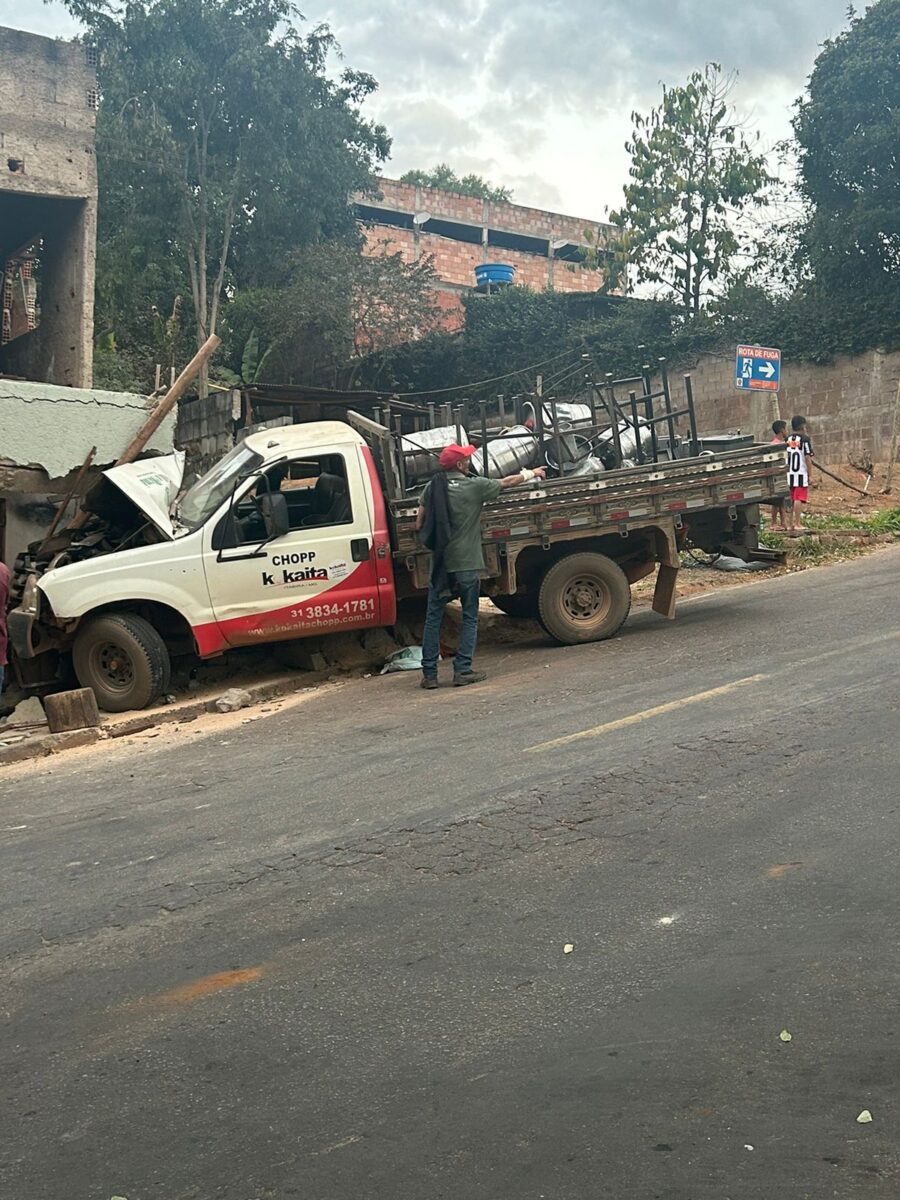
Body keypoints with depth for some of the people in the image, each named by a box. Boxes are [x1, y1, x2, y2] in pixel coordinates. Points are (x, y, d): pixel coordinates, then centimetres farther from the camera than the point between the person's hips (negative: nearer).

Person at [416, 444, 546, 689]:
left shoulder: (432, 488, 0)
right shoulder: (475, 486, -7)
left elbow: (419, 524, 3)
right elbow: (506, 483, 9)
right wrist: (532, 474, 26)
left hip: (440, 563, 3)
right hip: (467, 563, -3)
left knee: (433, 618, 9)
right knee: (470, 618, 9)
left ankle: (429, 673, 8)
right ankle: (462, 671, 6)